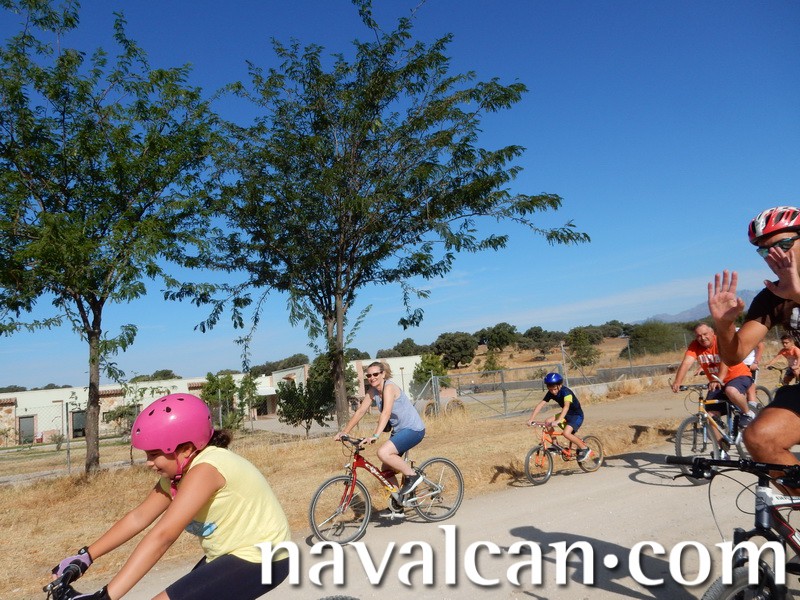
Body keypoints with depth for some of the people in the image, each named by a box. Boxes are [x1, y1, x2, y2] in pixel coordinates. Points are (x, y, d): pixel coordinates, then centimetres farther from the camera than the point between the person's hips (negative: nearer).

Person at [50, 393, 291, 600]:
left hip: (259, 560, -10)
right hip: (231, 554, 10)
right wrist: (85, 556, 1)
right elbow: (137, 518, 5)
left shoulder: (205, 469, -27)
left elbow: (162, 535, -33)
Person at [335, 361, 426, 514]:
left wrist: (375, 436, -43)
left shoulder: (389, 387, -21)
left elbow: (386, 412, -33)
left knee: (383, 452, -27)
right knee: (386, 469, 7)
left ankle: (413, 476, -10)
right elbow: (360, 412, 5)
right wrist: (344, 432, -1)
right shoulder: (372, 391, 3)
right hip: (399, 430, 9)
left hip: (413, 429, -9)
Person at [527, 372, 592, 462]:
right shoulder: (550, 393, -10)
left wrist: (558, 421, -55)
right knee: (548, 421, -13)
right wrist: (531, 418, -28)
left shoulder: (566, 392, -28)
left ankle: (585, 448, -4)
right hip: (567, 414, 7)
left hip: (577, 415, -7)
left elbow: (566, 406, -43)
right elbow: (540, 405, -15)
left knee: (566, 433, -27)